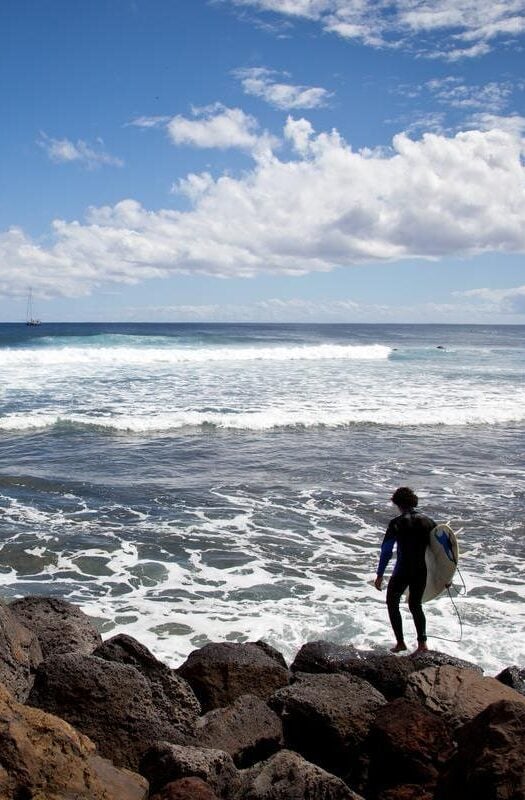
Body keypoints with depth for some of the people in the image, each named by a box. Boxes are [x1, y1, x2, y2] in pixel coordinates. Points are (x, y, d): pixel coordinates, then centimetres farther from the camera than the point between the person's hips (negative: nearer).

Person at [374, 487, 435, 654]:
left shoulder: (397, 523, -10)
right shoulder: (428, 521, 3)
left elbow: (386, 550, -13)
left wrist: (380, 575, -7)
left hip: (402, 572, -4)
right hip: (422, 571, 4)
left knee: (392, 603, 15)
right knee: (415, 605, 21)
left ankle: (400, 643, 13)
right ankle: (422, 643, 12)